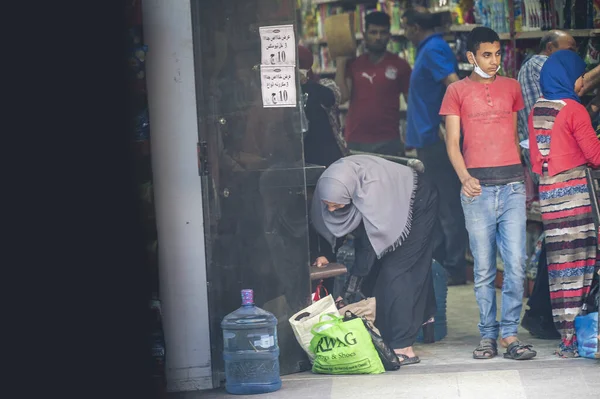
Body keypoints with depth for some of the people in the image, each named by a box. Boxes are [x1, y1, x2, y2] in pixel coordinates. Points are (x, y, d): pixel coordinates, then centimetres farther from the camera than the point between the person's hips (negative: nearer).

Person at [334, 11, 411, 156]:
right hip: (355, 142, 2)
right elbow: (341, 97, -1)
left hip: (388, 142, -2)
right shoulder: (353, 64, 9)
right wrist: (340, 63, -2)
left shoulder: (400, 65, 2)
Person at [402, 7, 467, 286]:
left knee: (448, 205, -6)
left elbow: (454, 84, -27)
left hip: (436, 138, -11)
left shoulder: (433, 50, -14)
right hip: (430, 139, 11)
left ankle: (454, 270, -4)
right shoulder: (428, 49, 18)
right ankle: (438, 263, 22)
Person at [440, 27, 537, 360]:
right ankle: (488, 335, 6)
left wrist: (525, 177, 14)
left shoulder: (512, 87, 15)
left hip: (512, 185, 2)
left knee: (516, 264, -6)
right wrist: (464, 178, -13)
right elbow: (453, 142, 3)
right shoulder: (458, 91, 7)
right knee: (484, 268, 1)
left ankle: (510, 333, -1)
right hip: (478, 188, -2)